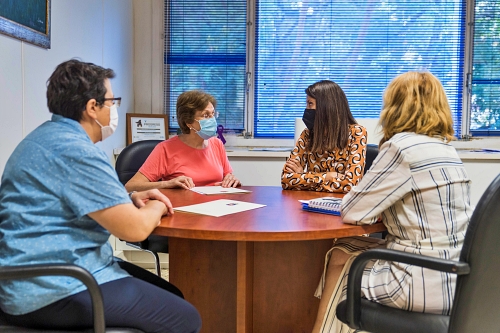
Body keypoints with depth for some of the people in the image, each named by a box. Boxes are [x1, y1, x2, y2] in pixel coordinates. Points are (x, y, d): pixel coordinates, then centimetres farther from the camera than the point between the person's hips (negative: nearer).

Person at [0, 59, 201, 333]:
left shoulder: (49, 136, 12)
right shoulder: (74, 150, -22)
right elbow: (135, 228, -26)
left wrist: (131, 198, 9)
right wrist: (156, 207, -2)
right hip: (54, 291, -11)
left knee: (171, 297, 13)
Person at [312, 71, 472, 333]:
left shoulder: (402, 146, -17)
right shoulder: (445, 147, 9)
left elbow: (352, 211, -13)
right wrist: (379, 206, 8)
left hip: (427, 285, -8)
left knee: (339, 258, 13)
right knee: (344, 249, 17)